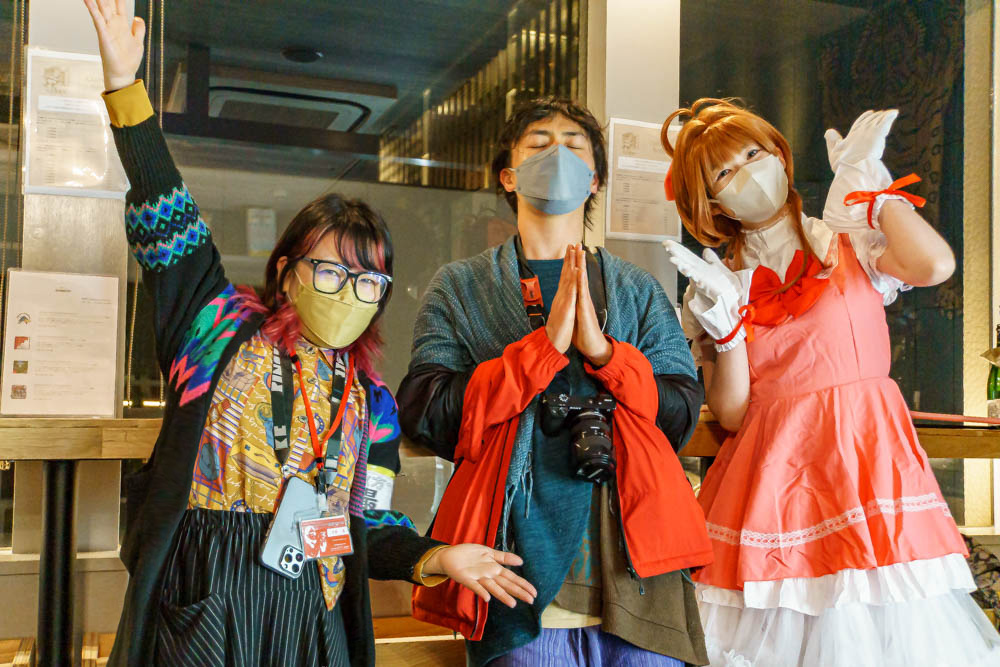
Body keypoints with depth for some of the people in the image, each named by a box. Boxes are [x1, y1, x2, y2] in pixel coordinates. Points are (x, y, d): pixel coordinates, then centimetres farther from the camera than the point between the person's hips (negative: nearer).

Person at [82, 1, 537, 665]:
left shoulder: (369, 403, 8)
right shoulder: (224, 329, 2)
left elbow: (366, 527, 8)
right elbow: (165, 214, -5)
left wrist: (435, 557, -11)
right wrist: (124, 83, -12)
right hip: (200, 609, -2)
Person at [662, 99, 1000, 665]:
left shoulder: (850, 243, 5)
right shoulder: (718, 284, 8)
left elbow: (934, 265, -19)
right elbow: (732, 415, 1)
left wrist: (871, 184, -4)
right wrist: (726, 324, -11)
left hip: (864, 456, -1)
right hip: (770, 474, 1)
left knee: (871, 621, -6)